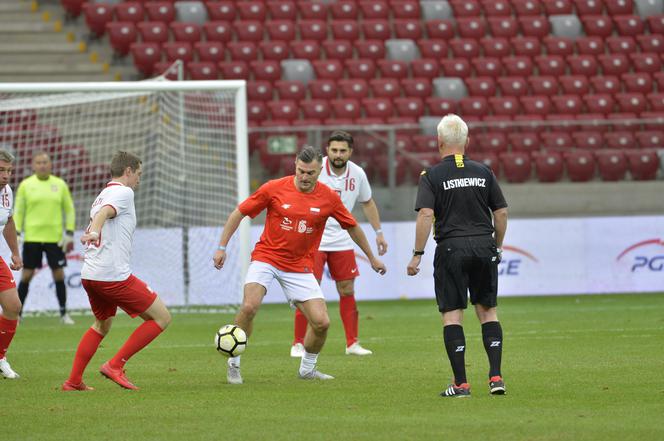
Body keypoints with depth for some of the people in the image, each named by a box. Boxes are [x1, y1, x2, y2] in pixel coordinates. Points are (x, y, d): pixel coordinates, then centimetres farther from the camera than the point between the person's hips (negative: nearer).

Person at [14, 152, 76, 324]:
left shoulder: (60, 184, 5)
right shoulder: (25, 185, 2)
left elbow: (69, 209, 8)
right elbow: (18, 211, 5)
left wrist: (69, 233, 0)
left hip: (55, 237, 1)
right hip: (32, 237, -1)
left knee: (59, 274, 1)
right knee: (26, 274, 0)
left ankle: (64, 314, 10)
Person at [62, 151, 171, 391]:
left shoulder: (102, 196, 22)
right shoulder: (123, 192, -5)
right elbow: (104, 213, -25)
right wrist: (93, 232, -42)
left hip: (90, 273, 9)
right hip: (113, 275, -9)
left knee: (101, 325, 29)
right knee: (161, 317, -2)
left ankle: (73, 381, 23)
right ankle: (115, 366, -6)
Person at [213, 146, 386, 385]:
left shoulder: (329, 197, -3)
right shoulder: (274, 188, -9)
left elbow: (352, 227, 13)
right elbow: (239, 213, 0)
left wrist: (372, 258, 21)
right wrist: (222, 247, -4)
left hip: (300, 266, 2)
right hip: (267, 257, -2)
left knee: (321, 322, -7)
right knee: (249, 306, -26)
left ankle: (307, 368, 21)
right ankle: (234, 364, -8)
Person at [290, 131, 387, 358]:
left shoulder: (357, 174, 0)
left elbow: (367, 203, 17)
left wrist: (378, 232, 18)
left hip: (342, 242, 4)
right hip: (314, 241, -4)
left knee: (348, 291, 6)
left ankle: (352, 343, 15)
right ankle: (298, 344, 3)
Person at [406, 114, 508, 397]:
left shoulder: (432, 176, -4)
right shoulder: (483, 172, 7)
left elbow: (426, 215, -14)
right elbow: (501, 212, 8)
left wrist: (417, 255, -10)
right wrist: (497, 246, 21)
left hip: (451, 248, -3)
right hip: (484, 246, 3)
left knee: (452, 314, 1)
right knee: (487, 310, 12)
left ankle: (461, 383, -3)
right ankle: (496, 376, 3)